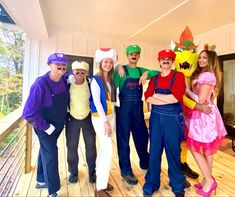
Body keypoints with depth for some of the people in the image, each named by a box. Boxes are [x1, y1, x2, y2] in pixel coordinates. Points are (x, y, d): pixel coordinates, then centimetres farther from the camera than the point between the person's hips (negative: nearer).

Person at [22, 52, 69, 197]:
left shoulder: (65, 80, -10)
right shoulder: (41, 84, -27)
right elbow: (29, 113, -27)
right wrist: (47, 127, -20)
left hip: (58, 125, 6)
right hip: (45, 127, -6)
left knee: (45, 151, 22)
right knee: (50, 154, 3)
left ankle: (41, 181, 44)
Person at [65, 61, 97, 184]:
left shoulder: (90, 83, -13)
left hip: (88, 118, 0)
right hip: (72, 118, 0)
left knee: (91, 145, 8)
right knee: (71, 146, 9)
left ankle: (92, 171, 29)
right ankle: (73, 172, 32)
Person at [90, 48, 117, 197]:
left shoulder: (111, 79, 9)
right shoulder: (95, 79, -10)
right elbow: (96, 101, -16)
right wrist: (105, 121, -19)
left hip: (111, 115, 7)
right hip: (100, 117, -7)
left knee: (104, 148, 14)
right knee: (108, 150, -9)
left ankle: (100, 178, 31)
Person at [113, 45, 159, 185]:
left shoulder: (142, 71, 11)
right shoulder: (121, 70, -1)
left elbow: (159, 73, 3)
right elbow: (113, 87, -8)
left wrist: (147, 73, -10)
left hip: (138, 107, 5)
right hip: (124, 107, -4)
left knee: (142, 136, 16)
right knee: (123, 138, 4)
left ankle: (144, 162, 41)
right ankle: (126, 171, 21)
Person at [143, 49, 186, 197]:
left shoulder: (179, 76, -1)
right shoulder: (154, 78, 10)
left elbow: (175, 98, -15)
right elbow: (148, 98, -4)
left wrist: (156, 95, -6)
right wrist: (168, 100, -13)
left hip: (173, 118, -2)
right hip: (156, 117, 3)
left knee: (173, 152, 9)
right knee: (154, 151, 9)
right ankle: (151, 184, 27)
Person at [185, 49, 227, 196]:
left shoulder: (208, 76, -15)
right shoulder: (199, 75, 15)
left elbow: (201, 100, -19)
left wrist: (187, 89, -11)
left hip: (204, 115, -9)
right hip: (198, 114, 9)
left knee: (195, 148, -1)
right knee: (206, 149, 15)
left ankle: (209, 181, 17)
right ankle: (208, 180, 29)